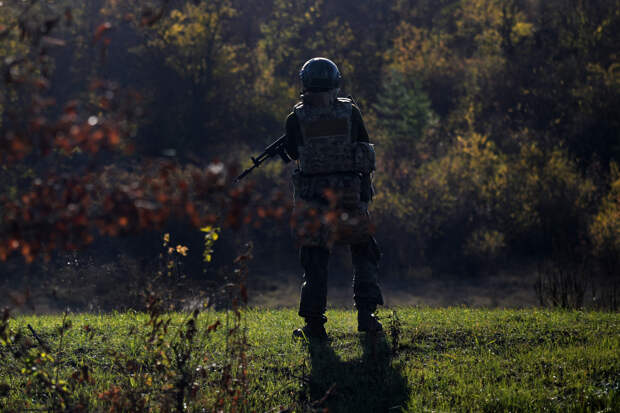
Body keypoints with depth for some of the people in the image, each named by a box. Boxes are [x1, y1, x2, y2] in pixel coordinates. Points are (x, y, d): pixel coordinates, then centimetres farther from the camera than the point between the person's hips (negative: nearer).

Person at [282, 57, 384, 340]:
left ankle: (314, 323, 3)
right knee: (364, 253, 15)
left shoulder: (296, 118, -3)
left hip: (312, 197, 0)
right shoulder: (350, 112, -1)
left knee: (315, 258, 6)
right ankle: (366, 314, 8)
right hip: (350, 193, 1)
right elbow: (364, 146, 8)